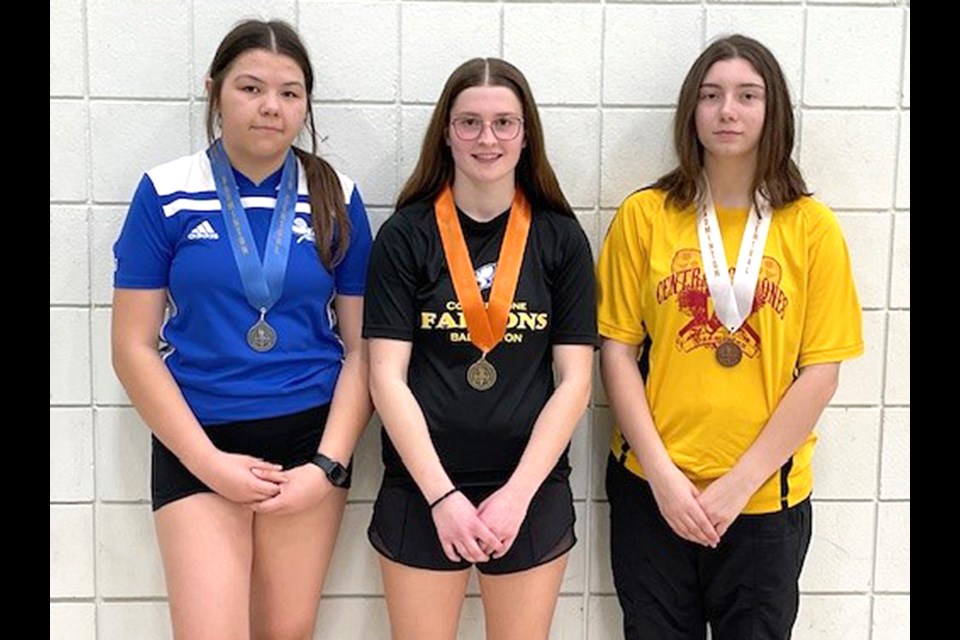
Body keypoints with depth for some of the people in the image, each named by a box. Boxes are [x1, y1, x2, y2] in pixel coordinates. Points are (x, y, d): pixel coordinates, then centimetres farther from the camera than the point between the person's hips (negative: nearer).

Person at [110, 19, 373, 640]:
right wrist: (208, 462, -9)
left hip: (309, 435, 2)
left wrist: (328, 466, -7)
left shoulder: (336, 197, 1)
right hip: (197, 442, -1)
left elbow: (362, 346, 2)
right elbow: (134, 346, -2)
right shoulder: (167, 192, -3)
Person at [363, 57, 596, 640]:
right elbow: (388, 379, -5)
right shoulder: (405, 236, -2)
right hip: (422, 489, -1)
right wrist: (442, 495, -12)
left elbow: (575, 380, -1)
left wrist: (518, 494, -9)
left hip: (532, 491, 1)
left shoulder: (561, 238, 1)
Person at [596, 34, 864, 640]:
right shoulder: (644, 214, -2)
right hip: (652, 489, 0)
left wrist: (738, 484, -9)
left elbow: (820, 373, -4)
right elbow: (617, 351, -2)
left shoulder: (812, 226, -2)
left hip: (767, 497, 0)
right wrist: (662, 473, -9)